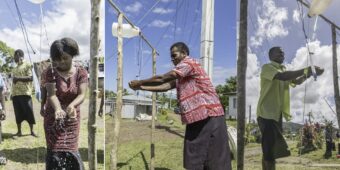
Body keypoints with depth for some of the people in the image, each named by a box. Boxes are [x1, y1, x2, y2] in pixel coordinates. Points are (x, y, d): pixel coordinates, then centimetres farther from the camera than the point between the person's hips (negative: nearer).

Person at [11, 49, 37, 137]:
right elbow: (14, 81, 23)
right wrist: (12, 93, 17)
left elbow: (31, 78, -10)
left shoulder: (27, 65, -1)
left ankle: (32, 131, 6)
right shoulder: (15, 68, 21)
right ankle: (19, 131, 12)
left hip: (25, 93, -7)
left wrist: (18, 78, -14)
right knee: (18, 113, 7)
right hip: (15, 93, 7)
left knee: (29, 112, -3)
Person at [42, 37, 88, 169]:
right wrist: (58, 109, -41)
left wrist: (72, 105, -39)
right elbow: (51, 94, -20)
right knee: (54, 150, -1)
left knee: (71, 149, 7)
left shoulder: (81, 72, -8)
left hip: (72, 117, 1)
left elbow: (82, 94, -17)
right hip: (53, 117, 0)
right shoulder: (50, 72, -9)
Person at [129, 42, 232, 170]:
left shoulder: (188, 63, -7)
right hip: (197, 118, 10)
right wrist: (141, 87, 10)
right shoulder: (182, 75, 22)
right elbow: (166, 86, 15)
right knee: (194, 160, 13)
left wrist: (139, 82, -1)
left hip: (209, 116, -10)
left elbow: (162, 79, -11)